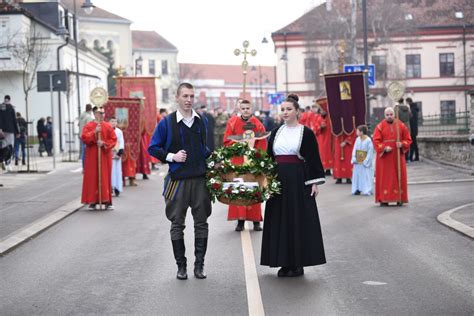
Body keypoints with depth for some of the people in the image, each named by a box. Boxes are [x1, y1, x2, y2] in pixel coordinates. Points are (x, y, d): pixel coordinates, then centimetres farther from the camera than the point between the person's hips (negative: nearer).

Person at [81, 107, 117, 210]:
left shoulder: (108, 126, 7)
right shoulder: (88, 126, 2)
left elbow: (113, 140, 1)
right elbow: (84, 138, -10)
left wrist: (104, 143, -15)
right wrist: (95, 132, -20)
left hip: (105, 156, 1)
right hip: (92, 156, -1)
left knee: (105, 177, 1)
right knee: (92, 178, -2)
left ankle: (107, 201, 4)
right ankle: (93, 201, 3)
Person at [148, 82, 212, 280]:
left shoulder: (202, 121, 8)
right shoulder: (167, 123, -3)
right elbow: (153, 148, 0)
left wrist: (210, 157, 5)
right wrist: (172, 156, -12)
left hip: (200, 178, 3)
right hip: (177, 179, -3)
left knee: (201, 222, 4)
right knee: (177, 224, 4)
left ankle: (199, 265, 13)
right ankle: (181, 266, 14)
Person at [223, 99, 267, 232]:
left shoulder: (258, 124, 1)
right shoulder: (233, 122, 1)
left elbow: (262, 146, 2)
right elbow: (227, 142, 0)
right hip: (237, 161, 0)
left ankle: (256, 221, 8)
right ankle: (240, 221, 1)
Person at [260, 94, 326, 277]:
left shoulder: (306, 133, -2)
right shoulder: (276, 133, 11)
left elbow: (314, 159, -4)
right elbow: (268, 157, 14)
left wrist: (315, 182, -9)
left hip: (298, 180, -5)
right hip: (278, 180, 5)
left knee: (299, 220, -2)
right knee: (280, 220, 5)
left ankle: (298, 263, 6)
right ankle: (285, 262, 13)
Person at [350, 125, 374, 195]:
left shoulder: (368, 140, -12)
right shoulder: (357, 139, 4)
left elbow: (370, 152, -12)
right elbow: (354, 150, 5)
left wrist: (365, 162, -15)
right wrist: (354, 159, -6)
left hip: (366, 163, -6)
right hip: (357, 163, 6)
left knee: (366, 176, -2)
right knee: (357, 175, 8)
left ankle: (367, 191, 4)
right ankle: (358, 189, 16)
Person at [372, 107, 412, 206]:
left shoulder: (401, 125, 4)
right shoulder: (380, 126, -2)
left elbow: (408, 139, 5)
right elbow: (376, 141, -7)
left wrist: (402, 144, -15)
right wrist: (384, 148, -21)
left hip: (398, 156, 2)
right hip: (384, 157, -2)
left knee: (399, 176, 3)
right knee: (384, 178, -1)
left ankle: (399, 198, 8)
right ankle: (384, 199, 0)